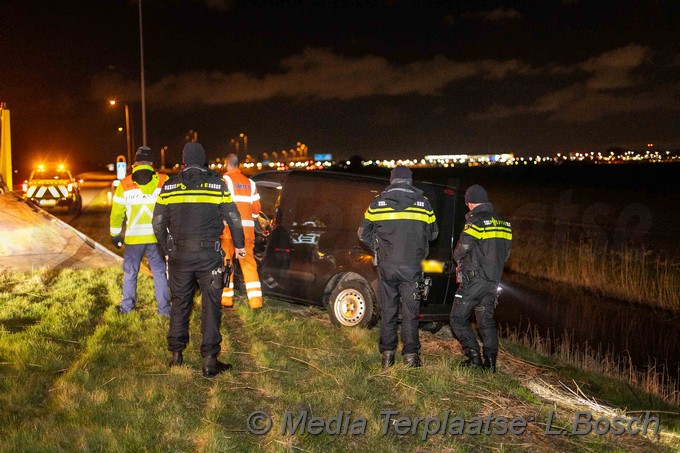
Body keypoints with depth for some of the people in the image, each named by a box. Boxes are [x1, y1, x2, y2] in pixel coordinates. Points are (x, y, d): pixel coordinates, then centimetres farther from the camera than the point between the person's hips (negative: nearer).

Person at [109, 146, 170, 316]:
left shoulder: (125, 184, 0)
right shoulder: (164, 181, -2)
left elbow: (117, 212, 3)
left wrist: (115, 234, 14)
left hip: (133, 237, 0)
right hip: (157, 236, 0)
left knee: (130, 272, 16)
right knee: (159, 272, 9)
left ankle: (127, 306, 23)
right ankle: (164, 308, 10)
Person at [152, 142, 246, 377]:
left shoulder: (169, 186, 3)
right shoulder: (217, 184, -3)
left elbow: (158, 224, 6)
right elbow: (234, 219, 1)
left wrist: (167, 249, 22)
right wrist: (239, 245, 16)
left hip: (179, 254, 2)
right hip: (209, 254, -2)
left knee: (180, 302, 16)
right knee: (211, 305, 3)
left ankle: (176, 353, 23)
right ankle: (209, 360, 2)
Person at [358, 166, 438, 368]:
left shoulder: (378, 202, 1)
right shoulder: (423, 203, 1)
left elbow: (364, 234, 8)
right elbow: (433, 234, 14)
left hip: (386, 266, 1)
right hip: (412, 267, -1)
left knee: (387, 311, 11)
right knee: (410, 312, 7)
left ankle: (387, 355, 14)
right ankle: (411, 355, 6)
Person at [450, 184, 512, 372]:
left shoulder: (475, 221, -13)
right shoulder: (503, 223, 11)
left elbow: (461, 250, -14)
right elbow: (506, 253, 16)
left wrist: (459, 260, 8)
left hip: (474, 279, -7)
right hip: (493, 280, 7)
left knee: (458, 318, 3)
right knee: (486, 320, 14)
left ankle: (474, 357, -4)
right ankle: (490, 361, 10)